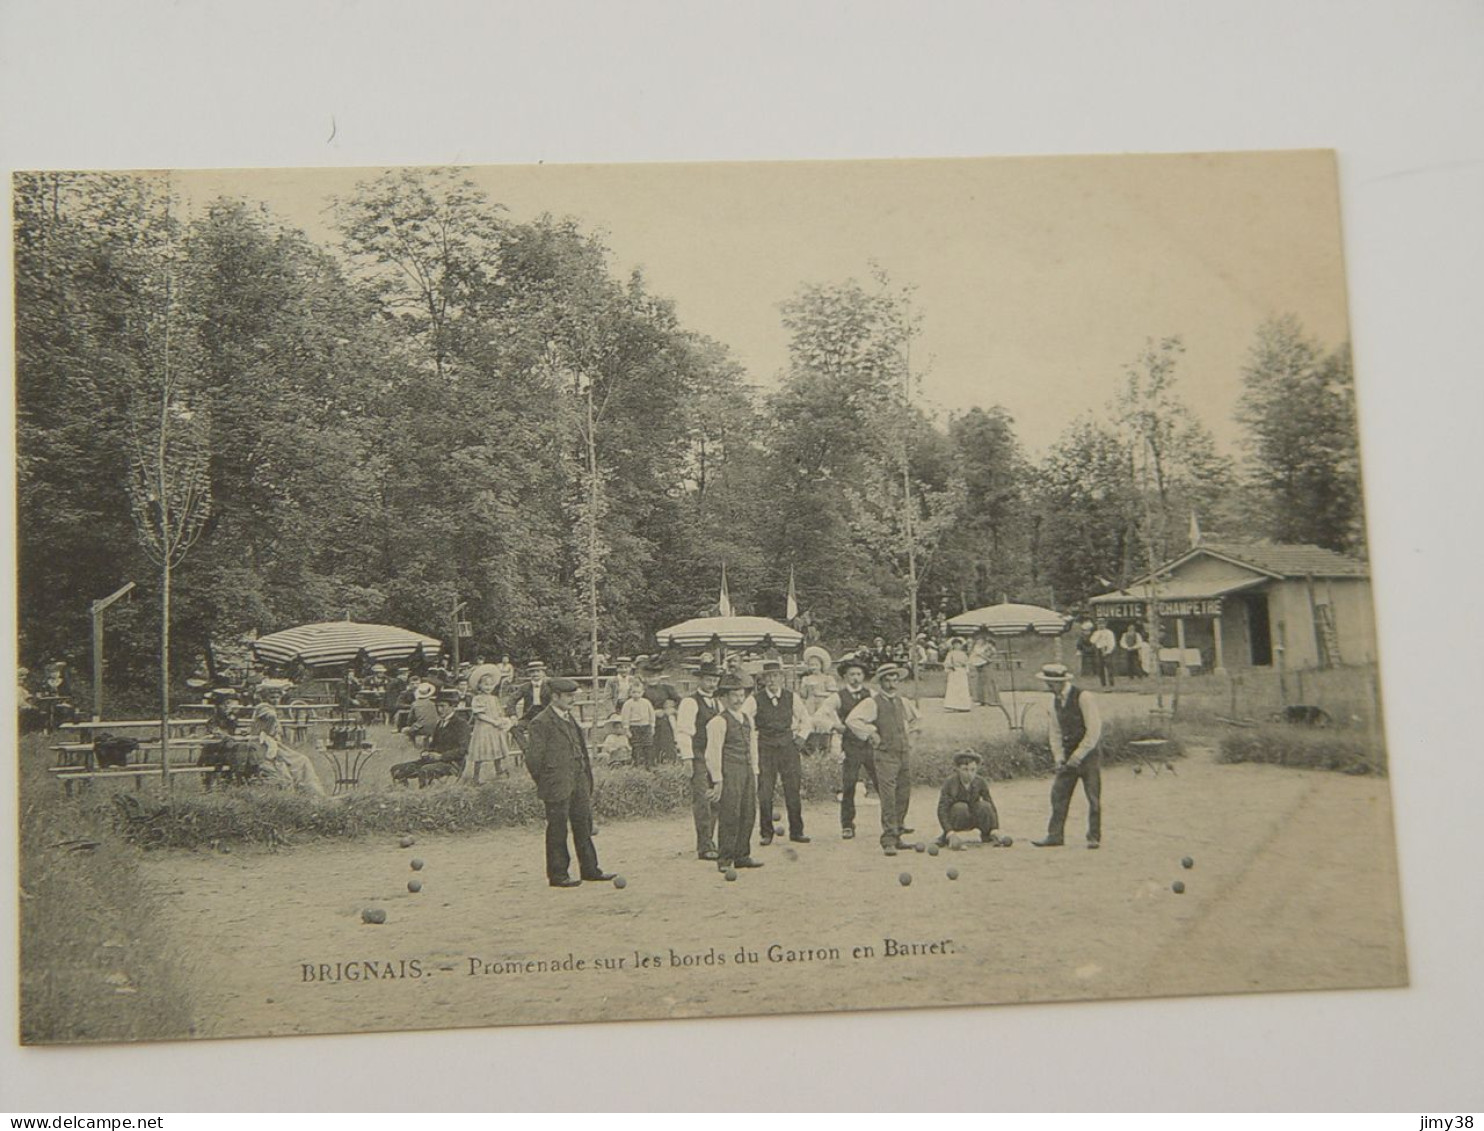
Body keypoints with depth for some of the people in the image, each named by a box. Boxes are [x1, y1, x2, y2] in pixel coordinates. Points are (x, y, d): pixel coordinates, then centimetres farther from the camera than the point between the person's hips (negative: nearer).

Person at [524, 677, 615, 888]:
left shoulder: (569, 719, 15)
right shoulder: (541, 724, -13)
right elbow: (533, 759, -13)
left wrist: (587, 779, 16)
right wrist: (545, 784, -5)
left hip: (578, 784, 8)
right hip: (557, 788, -8)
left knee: (583, 827, 12)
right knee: (557, 831, 0)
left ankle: (590, 869, 21)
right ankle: (557, 875, 8)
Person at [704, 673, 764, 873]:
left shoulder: (748, 720, 16)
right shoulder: (718, 721, -9)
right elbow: (713, 752, -11)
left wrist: (754, 773, 18)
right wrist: (717, 779, -14)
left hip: (747, 770, 8)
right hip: (728, 772, -8)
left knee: (748, 814, 8)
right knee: (729, 817, -7)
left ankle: (742, 855, 18)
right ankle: (724, 859, 0)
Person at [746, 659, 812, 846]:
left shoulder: (792, 698, 4)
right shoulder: (755, 700, -4)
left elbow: (806, 721, 19)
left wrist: (801, 737, 8)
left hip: (788, 747, 2)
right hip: (764, 750, -1)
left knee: (792, 791, 0)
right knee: (764, 794, -4)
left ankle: (796, 832, 11)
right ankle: (766, 833, 7)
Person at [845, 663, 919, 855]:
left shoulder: (903, 702, 13)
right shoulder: (872, 702, -6)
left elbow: (914, 718, 35)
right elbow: (852, 720, -16)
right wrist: (871, 734, -12)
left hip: (905, 752, 6)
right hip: (885, 754, -6)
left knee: (904, 797, 7)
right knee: (888, 799, -11)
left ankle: (897, 835, 16)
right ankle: (888, 841, -11)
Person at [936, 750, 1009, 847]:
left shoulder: (981, 782, -15)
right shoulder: (950, 783, -23)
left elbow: (991, 805, -12)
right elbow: (942, 808, -25)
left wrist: (993, 830, -21)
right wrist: (949, 831, -36)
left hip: (972, 819, 3)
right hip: (955, 819, -3)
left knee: (984, 806, -26)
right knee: (961, 807, -35)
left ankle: (986, 835, -4)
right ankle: (945, 836, -14)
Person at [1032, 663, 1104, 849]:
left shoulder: (1084, 697, -15)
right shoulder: (1055, 700, 6)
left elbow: (1093, 731, -17)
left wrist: (1077, 757, -17)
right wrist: (1058, 756, 0)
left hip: (1087, 754, -6)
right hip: (1068, 756, 7)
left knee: (1093, 797, -1)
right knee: (1058, 794, 2)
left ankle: (1094, 837, 7)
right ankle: (1054, 835, 5)